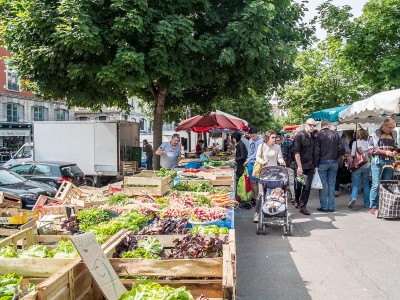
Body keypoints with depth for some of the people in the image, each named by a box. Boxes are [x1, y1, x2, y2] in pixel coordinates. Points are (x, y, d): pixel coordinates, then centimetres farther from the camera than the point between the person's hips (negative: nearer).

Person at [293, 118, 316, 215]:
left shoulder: (313, 137, 10)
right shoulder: (299, 135, -9)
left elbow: (314, 152, 15)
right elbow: (296, 151, -14)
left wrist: (315, 165, 10)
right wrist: (299, 166, -18)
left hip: (310, 167, 5)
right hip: (301, 166, -5)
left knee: (307, 187, 2)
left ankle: (303, 206, 9)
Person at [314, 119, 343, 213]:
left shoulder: (318, 135, -7)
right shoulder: (335, 134, 2)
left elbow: (316, 151, -9)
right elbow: (340, 148, 2)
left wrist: (316, 164, -4)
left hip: (322, 163, -3)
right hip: (334, 162, 3)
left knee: (322, 184, 3)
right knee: (331, 184, 9)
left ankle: (324, 206, 5)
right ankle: (331, 206, 12)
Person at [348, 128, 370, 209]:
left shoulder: (355, 143, -5)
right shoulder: (368, 143, 2)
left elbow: (353, 154, -10)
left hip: (357, 165, -3)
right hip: (366, 166, 3)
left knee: (355, 183, 0)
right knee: (366, 184, 11)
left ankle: (354, 197, -25)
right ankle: (367, 203, 15)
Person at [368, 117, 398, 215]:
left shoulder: (392, 135, 14)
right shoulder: (375, 135, -2)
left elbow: (394, 147, 26)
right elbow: (371, 149, -8)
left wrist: (395, 151, 2)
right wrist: (385, 152, -16)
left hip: (389, 162, 5)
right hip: (378, 162, -5)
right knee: (376, 185, -7)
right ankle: (372, 207, 0)